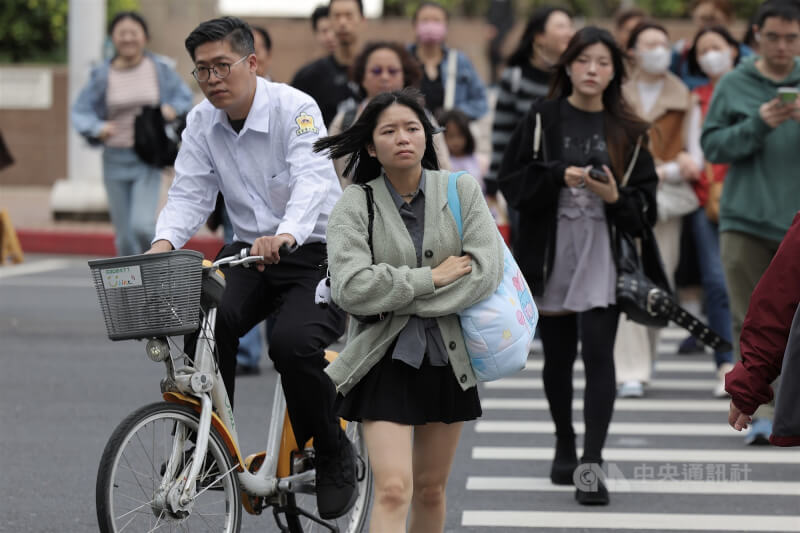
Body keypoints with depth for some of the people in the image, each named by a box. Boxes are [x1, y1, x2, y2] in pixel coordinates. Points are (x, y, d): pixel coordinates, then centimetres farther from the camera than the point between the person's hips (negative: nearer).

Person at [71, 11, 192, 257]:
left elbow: (184, 96, 12)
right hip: (115, 160, 2)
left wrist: (172, 109, -10)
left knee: (141, 225, -19)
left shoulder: (160, 68, -2)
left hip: (148, 160, -2)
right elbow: (79, 112, 2)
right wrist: (98, 128, -18)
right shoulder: (103, 75, -2)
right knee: (125, 239, 4)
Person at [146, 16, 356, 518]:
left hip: (316, 252, -5)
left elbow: (312, 180, -31)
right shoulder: (202, 123, 1)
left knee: (294, 344, -29)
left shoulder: (295, 108, -16)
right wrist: (164, 243, -26)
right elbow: (190, 194, -4)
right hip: (249, 252, 5)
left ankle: (336, 457, -3)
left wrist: (286, 236, -51)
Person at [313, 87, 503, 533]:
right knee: (393, 490, -15)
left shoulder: (461, 190, 1)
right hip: (386, 359, -3)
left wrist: (402, 300, -14)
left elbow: (487, 269, -11)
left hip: (448, 358, 3)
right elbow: (350, 288, -17)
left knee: (430, 490, 14)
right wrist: (431, 279, -15)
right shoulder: (356, 204, -4)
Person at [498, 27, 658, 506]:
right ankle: (565, 444, 33)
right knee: (558, 355, 12)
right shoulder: (544, 119, 3)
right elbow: (512, 182, -2)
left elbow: (645, 201, 5)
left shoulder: (627, 130, 6)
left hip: (603, 254, -1)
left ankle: (592, 463, -14)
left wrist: (615, 197, -15)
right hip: (551, 251, 1)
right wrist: (560, 175, -15)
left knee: (598, 353, -12)